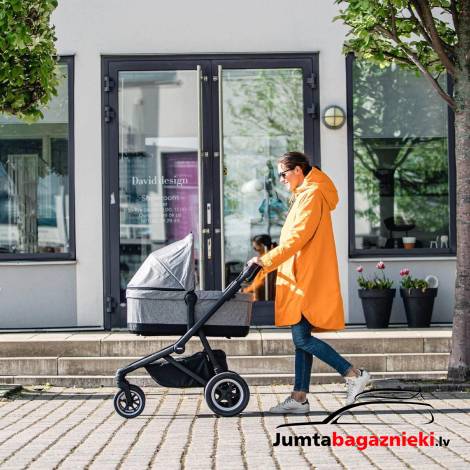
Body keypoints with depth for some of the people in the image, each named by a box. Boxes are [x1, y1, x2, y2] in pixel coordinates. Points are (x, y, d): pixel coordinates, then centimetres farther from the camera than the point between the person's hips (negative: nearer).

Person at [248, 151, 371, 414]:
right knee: (301, 338, 7)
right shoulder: (304, 195, 22)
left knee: (302, 338, -13)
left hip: (308, 280, -11)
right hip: (301, 279, 11)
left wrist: (267, 261, -18)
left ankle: (355, 375, -10)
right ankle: (299, 398, 8)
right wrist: (269, 262, 17)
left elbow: (298, 237, -19)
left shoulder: (312, 195, -10)